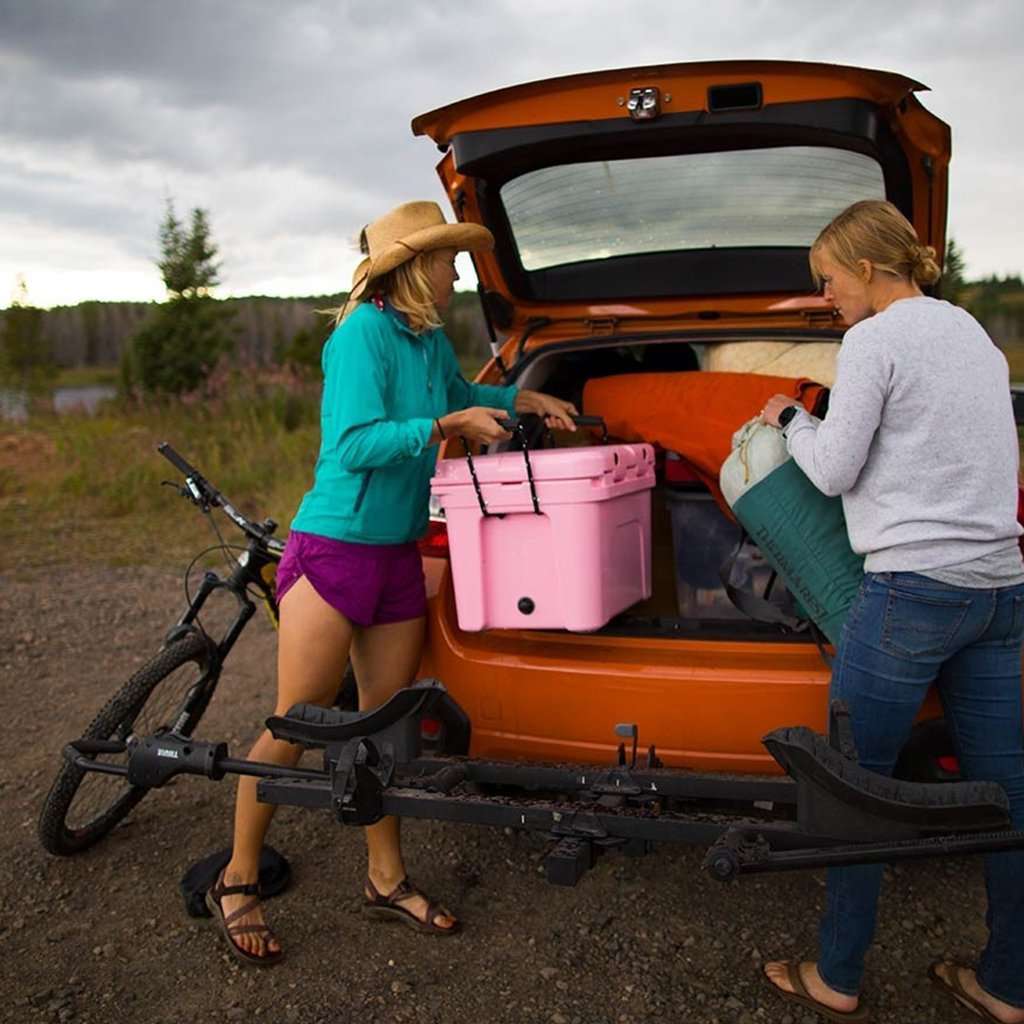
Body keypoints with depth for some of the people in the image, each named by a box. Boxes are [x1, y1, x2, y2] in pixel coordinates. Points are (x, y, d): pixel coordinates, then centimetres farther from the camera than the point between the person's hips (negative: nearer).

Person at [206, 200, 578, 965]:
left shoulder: (431, 340, 9)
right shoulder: (362, 333, -15)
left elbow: (456, 393, 31)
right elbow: (354, 443, -23)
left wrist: (523, 400, 22)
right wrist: (445, 426, -28)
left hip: (397, 555, 8)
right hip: (333, 550, -7)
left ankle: (387, 880, 25)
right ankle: (237, 884, 17)